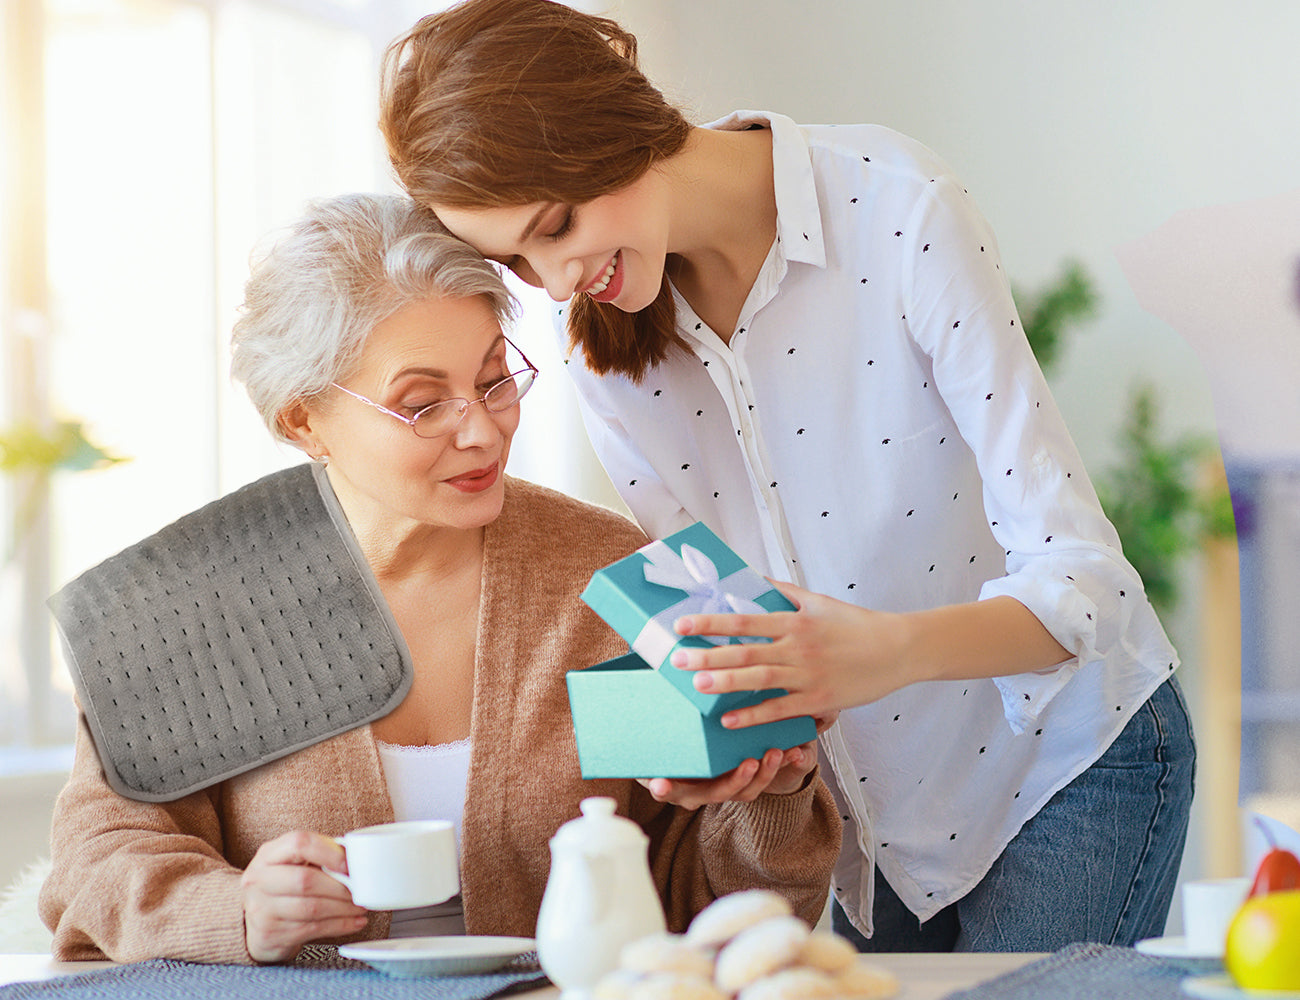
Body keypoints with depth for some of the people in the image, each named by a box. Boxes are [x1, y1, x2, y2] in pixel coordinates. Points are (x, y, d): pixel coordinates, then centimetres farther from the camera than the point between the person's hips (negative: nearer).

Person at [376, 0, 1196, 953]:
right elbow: (708, 620, 1)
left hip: (1070, 760, -4)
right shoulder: (608, 352, -6)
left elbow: (1078, 578, -26)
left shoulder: (899, 205, -23)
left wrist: (891, 650, -44)